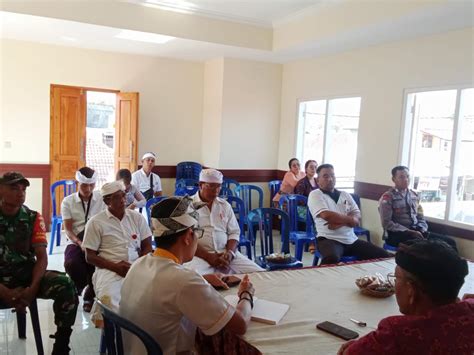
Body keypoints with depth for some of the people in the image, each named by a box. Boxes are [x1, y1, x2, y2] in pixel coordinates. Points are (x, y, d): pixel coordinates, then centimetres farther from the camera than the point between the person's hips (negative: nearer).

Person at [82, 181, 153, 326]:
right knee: (108, 298, -34)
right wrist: (115, 266, -13)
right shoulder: (96, 222, 4)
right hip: (109, 269, -2)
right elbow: (90, 256, 2)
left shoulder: (137, 217, 12)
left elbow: (147, 246, 12)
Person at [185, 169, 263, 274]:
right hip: (200, 255, -5)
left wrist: (229, 252, -7)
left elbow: (234, 232, 14)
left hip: (225, 253, 5)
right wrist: (209, 257, -16)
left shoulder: (225, 205, 15)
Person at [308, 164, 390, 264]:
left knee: (384, 256, -4)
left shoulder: (345, 195, 16)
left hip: (351, 240, 6)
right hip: (329, 239, -6)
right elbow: (327, 215, -17)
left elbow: (357, 218, 5)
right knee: (332, 259, -40)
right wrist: (349, 219, -3)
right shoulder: (315, 195, -1)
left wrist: (340, 222, -14)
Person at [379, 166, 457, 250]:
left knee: (449, 242, -12)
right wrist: (410, 232, -17)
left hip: (417, 231, 6)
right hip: (398, 234, -6)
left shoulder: (414, 195, 14)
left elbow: (420, 218, 19)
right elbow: (387, 223, -10)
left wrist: (422, 231, -3)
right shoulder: (387, 198, -5)